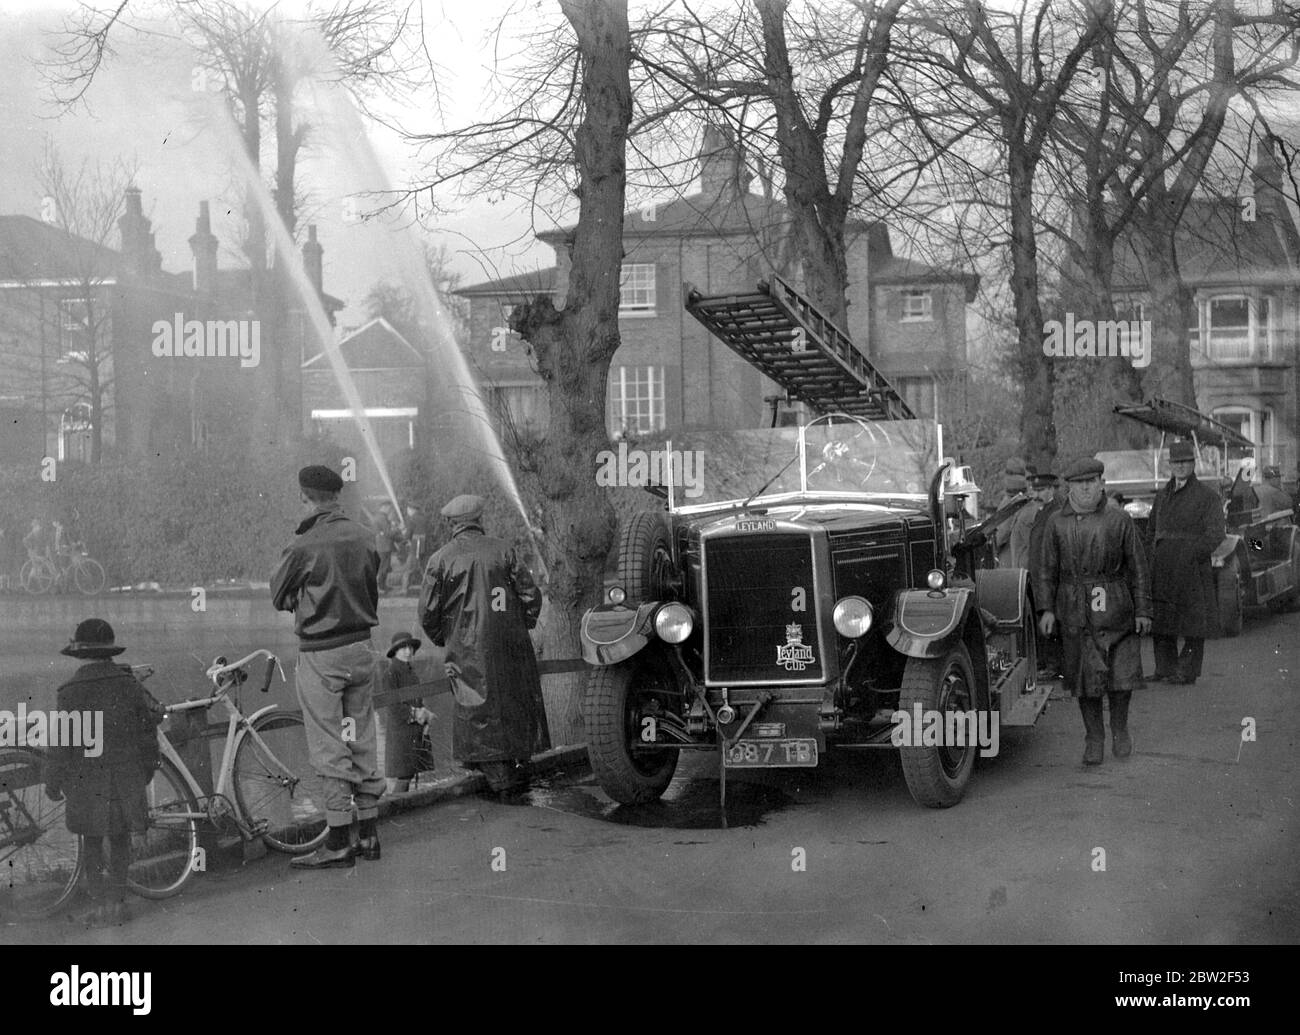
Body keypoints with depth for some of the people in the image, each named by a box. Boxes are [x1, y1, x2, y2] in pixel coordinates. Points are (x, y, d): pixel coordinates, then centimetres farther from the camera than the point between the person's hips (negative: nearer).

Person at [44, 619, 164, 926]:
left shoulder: (70, 692, -10)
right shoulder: (129, 684, -2)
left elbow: (60, 744, -9)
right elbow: (148, 731, 5)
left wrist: (53, 784, 2)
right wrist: (147, 771, 19)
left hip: (86, 780, -2)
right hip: (126, 779, 2)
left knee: (92, 843, 8)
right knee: (120, 841, 12)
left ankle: (98, 906, 9)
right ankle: (117, 903, 12)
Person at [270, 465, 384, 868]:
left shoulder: (305, 544, -16)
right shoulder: (364, 536, 1)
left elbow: (278, 597, -4)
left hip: (320, 654, -6)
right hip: (362, 647, 6)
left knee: (329, 749, 0)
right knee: (363, 743, 13)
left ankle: (338, 843, 3)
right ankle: (369, 835, 19)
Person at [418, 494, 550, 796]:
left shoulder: (441, 560, -1)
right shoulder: (502, 550, 2)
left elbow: (428, 612, -1)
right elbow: (531, 595, 0)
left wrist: (442, 640, 16)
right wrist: (522, 626, 15)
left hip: (467, 650, -2)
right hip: (510, 644, 2)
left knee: (478, 711, 4)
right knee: (515, 702, 14)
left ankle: (501, 777, 0)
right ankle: (518, 767, 22)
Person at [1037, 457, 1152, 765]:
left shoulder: (1119, 520, 1)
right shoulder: (1056, 523, 5)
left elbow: (1137, 567, 4)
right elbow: (1048, 569, 9)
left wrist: (1143, 610, 1)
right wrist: (1047, 609, 0)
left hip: (1116, 609, -1)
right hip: (1074, 610, 1)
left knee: (1122, 673, -1)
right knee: (1085, 677, 3)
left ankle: (1119, 727, 24)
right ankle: (1093, 738, 16)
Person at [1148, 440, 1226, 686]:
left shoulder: (1207, 496, -2)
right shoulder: (1162, 496, 16)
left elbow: (1215, 535, -9)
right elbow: (1151, 529, 25)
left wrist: (1191, 556, -15)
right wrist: (1154, 553, 10)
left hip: (1193, 571, -5)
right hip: (1162, 571, 5)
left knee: (1193, 623, 0)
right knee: (1161, 622, 5)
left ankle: (1188, 671, 6)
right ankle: (1165, 669, 12)